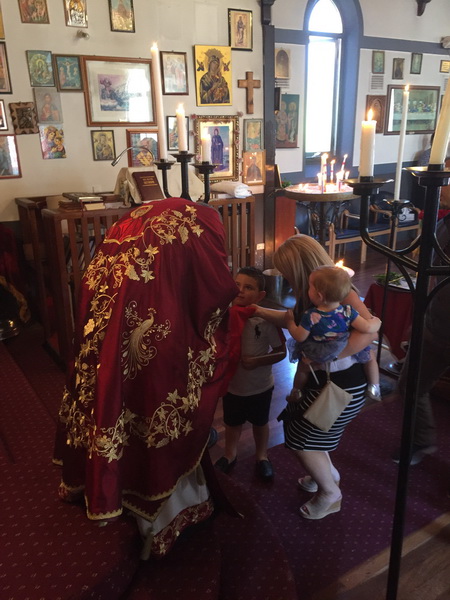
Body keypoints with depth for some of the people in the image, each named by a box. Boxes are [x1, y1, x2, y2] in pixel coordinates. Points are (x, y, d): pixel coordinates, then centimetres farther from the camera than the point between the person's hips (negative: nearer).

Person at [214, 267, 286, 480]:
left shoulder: (267, 319, -22)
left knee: (260, 422, 23)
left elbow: (281, 351, -13)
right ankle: (230, 455, 50)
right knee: (232, 422, 23)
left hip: (260, 386, -2)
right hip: (232, 384, 2)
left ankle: (261, 456, 49)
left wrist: (258, 361, -26)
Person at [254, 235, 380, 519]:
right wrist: (259, 310, 15)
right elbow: (294, 319, 19)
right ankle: (329, 472, 43)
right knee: (295, 423, 21)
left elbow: (369, 330, -36)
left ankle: (331, 495, 27)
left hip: (343, 382, -9)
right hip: (322, 377, 9)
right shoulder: (312, 292, 2)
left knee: (300, 439, 5)